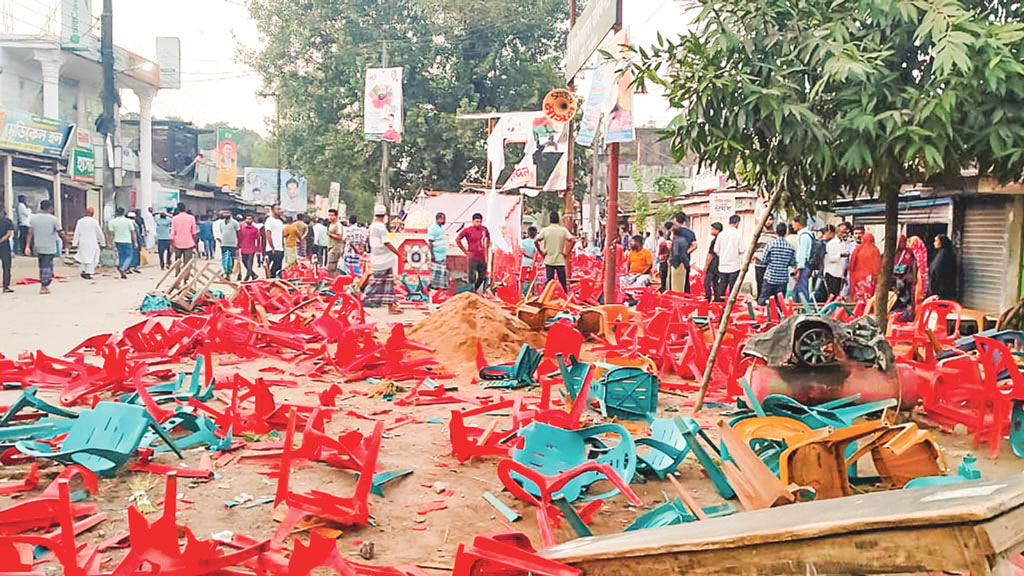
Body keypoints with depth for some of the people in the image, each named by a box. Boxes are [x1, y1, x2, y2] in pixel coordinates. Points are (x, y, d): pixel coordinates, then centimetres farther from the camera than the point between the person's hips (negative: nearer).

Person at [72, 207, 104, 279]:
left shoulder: (80, 221, 0)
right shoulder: (94, 222, -7)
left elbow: (76, 233, 0)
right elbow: (100, 233, -1)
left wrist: (75, 243, 4)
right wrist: (102, 243, 10)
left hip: (82, 243, 3)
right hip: (92, 243, -3)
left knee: (83, 257, 17)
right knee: (91, 258, 2)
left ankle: (84, 271, 10)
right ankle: (88, 273, -3)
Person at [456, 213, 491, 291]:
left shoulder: (484, 229, 2)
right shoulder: (467, 230, -10)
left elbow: (488, 239, 22)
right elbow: (457, 240, -3)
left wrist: (486, 248, 11)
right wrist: (466, 251, -5)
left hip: (482, 257, 5)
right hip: (473, 258, -5)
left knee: (482, 277, 12)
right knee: (472, 278, -4)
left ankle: (474, 290, 31)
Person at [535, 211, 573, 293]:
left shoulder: (545, 230, -2)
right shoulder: (563, 230, -3)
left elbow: (535, 241, -9)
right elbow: (571, 240, -12)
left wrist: (541, 252, 0)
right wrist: (566, 252, -3)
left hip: (548, 260, 1)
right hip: (560, 260, -1)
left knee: (548, 281, 5)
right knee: (563, 282, 6)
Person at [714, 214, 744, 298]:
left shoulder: (721, 234, -1)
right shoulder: (737, 234, -9)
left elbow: (716, 250, 2)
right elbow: (741, 250, -9)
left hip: (722, 267, 3)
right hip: (734, 266, -3)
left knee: (721, 289, 11)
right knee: (733, 289, 2)